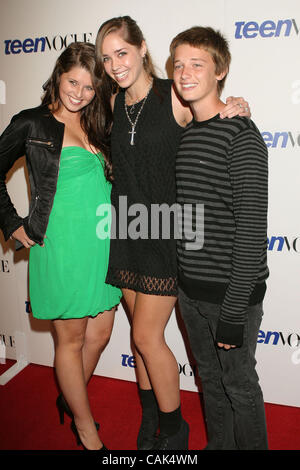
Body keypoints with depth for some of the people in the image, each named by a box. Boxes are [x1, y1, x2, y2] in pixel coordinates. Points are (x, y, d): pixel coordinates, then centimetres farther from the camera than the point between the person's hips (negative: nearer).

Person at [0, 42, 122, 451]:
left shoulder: (97, 125, 12)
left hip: (103, 242, 6)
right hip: (62, 245, -6)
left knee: (99, 333, 15)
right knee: (71, 339, 7)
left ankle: (70, 399, 42)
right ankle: (87, 432, 26)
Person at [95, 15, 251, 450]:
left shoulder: (175, 97, -10)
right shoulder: (116, 102, 8)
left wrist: (239, 107, -18)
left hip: (164, 231, -6)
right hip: (126, 229, 6)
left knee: (147, 336, -3)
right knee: (140, 332, 14)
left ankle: (174, 428, 22)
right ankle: (151, 417, 35)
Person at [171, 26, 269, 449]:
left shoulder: (241, 136, -14)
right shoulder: (182, 133, 9)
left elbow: (252, 227, -19)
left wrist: (235, 311, -19)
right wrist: (180, 279, 14)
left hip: (230, 291, -7)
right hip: (189, 287, 7)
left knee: (239, 387, 10)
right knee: (210, 379, 22)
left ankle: (252, 445, 34)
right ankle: (218, 445, 42)